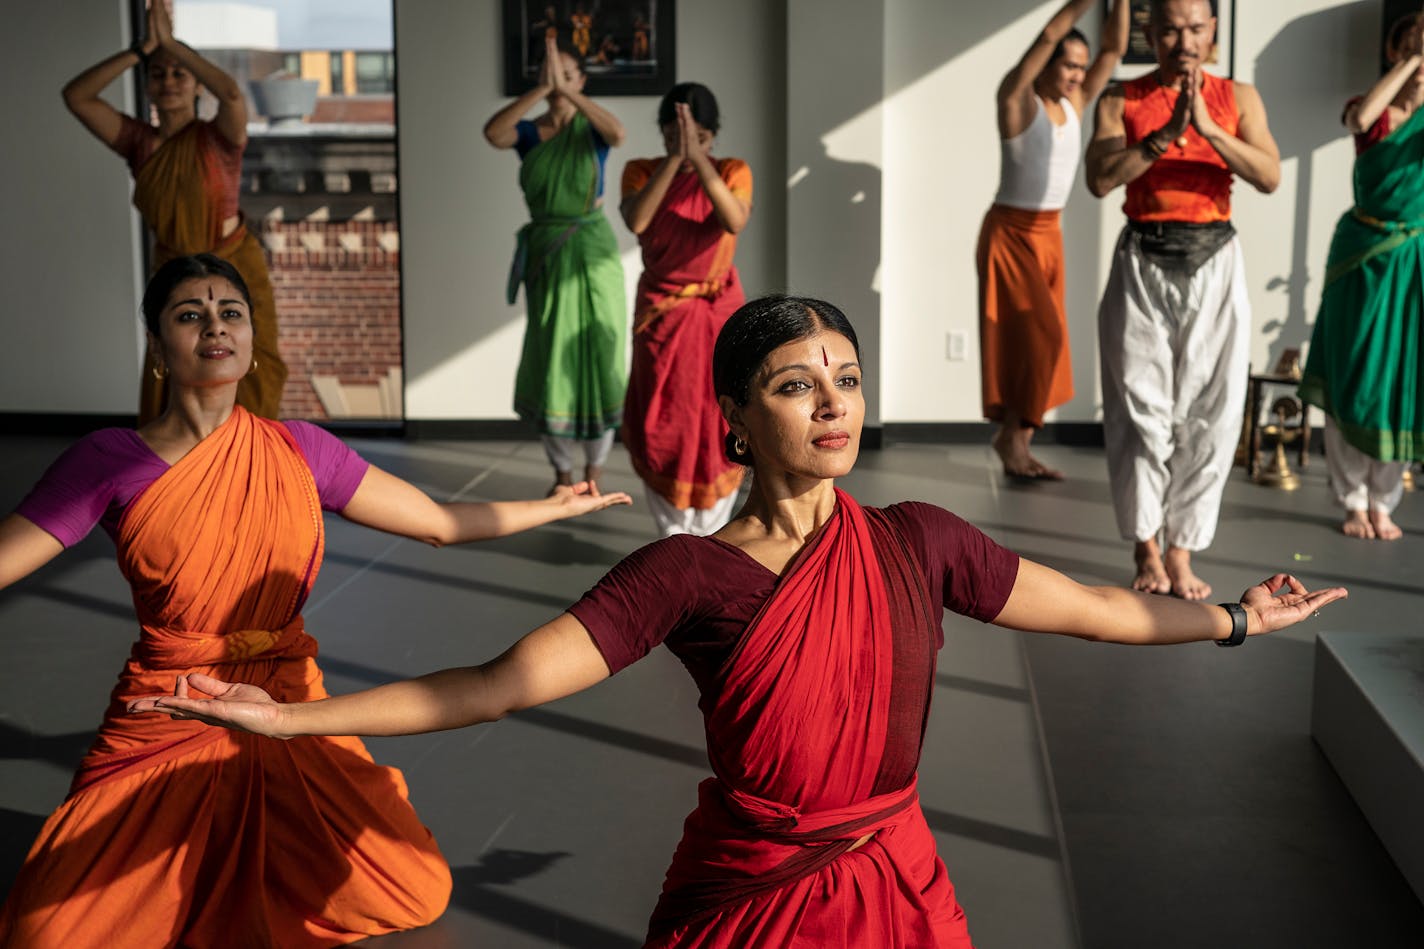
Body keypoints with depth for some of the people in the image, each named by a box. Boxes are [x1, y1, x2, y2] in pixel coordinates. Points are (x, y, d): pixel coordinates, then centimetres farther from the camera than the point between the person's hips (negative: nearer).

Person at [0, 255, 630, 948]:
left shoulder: (302, 450, 0)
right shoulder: (109, 462, -8)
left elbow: (443, 523, 8)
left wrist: (556, 507, 15)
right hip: (163, 732, -2)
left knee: (419, 893, -6)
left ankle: (246, 866, 21)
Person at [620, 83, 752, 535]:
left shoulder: (732, 171, -4)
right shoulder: (641, 171, -3)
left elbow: (735, 221, -25)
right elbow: (636, 221, -24)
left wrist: (698, 158, -33)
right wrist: (673, 158, -31)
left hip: (719, 312, 0)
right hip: (661, 312, 0)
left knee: (716, 427, 3)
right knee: (659, 430, 3)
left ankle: (708, 536, 18)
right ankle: (673, 536, 17)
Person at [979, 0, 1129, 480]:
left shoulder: (1074, 105, 6)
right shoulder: (1015, 99, -10)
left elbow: (1114, 49, 0)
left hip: (1050, 235, 7)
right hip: (1009, 234, -7)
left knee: (1039, 342, 5)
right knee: (1039, 336, -12)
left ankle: (1017, 447, 10)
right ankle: (1010, 435, 2)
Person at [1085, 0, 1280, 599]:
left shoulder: (1238, 99, 8)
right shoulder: (1121, 101, 4)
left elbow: (1269, 177, -6)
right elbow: (1100, 179, -11)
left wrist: (1209, 129, -18)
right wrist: (1167, 134, -19)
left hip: (1214, 262, 1)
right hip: (1143, 263, -1)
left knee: (1209, 414, 0)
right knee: (1141, 410, 0)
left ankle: (1181, 550, 9)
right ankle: (1146, 548, 13)